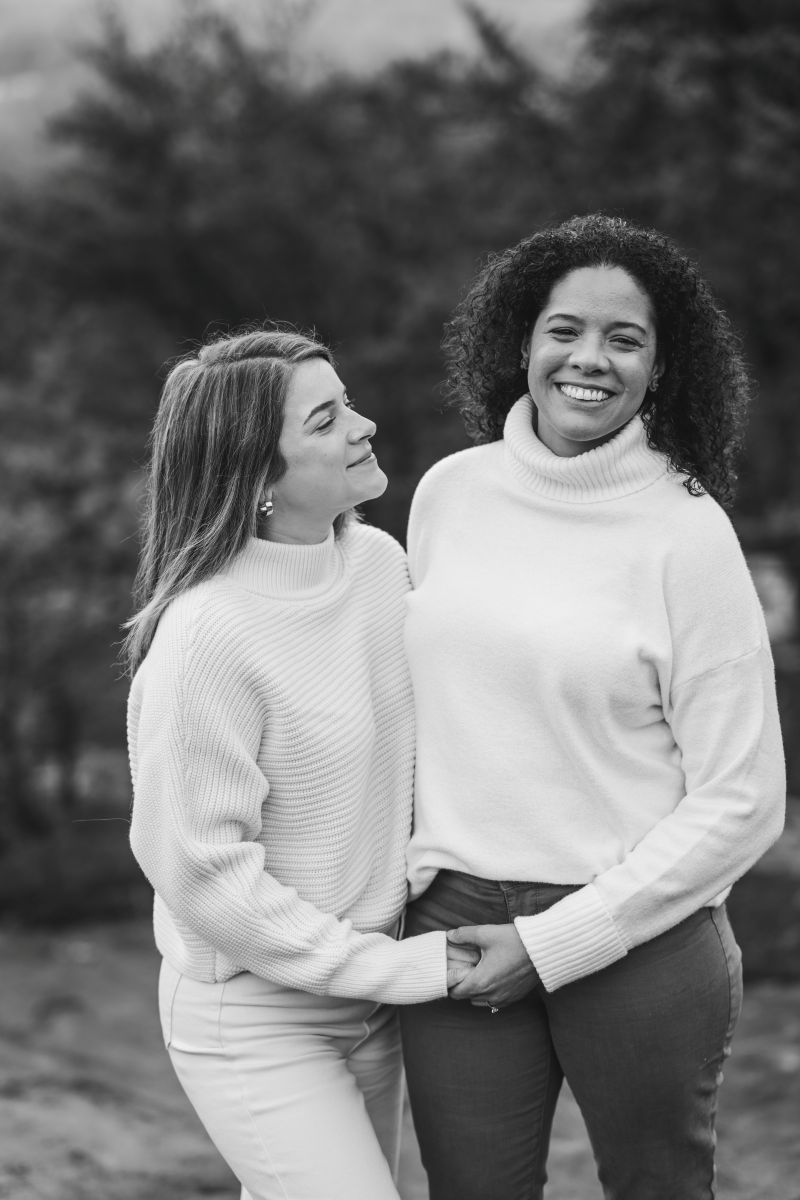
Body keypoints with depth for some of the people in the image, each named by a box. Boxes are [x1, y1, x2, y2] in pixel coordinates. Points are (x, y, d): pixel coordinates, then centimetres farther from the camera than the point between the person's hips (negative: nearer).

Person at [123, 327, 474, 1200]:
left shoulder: (380, 561, -3)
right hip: (251, 1016, -7)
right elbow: (202, 872, -21)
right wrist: (393, 968, -17)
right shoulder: (206, 633, -25)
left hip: (364, 996, 7)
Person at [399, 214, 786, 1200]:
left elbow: (741, 801, -8)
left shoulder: (687, 532, -9)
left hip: (636, 933, -3)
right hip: (453, 928, 3)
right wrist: (410, 860, 5)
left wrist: (556, 943, -10)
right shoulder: (449, 492, 3)